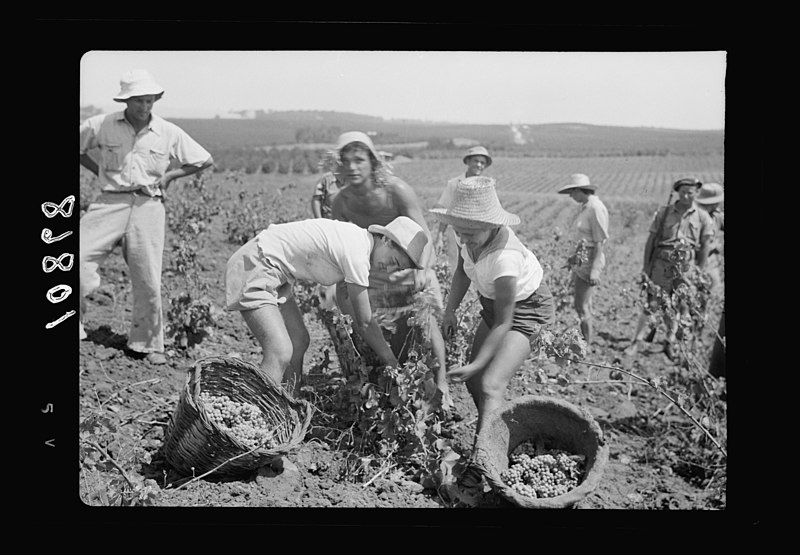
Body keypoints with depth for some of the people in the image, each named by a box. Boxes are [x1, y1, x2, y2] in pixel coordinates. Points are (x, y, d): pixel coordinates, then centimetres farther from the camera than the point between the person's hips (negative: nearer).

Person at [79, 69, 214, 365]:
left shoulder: (169, 133, 3)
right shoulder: (102, 125, 2)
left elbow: (205, 160, 12)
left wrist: (170, 175, 5)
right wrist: (98, 171, 6)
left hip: (148, 206, 0)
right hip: (110, 203, 0)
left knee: (148, 281, 2)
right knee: (79, 258, -18)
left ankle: (147, 344, 18)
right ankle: (78, 324, -3)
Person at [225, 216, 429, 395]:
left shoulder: (356, 239, 7)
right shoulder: (357, 254, -22)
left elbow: (355, 312, 15)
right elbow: (364, 323, -14)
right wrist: (394, 364, -3)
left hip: (274, 274, 11)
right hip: (254, 266, -11)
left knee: (299, 341, 12)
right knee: (280, 353, -20)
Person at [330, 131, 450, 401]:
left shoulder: (396, 190, -27)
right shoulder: (340, 203, -14)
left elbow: (423, 233, -30)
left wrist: (422, 269, -46)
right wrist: (341, 289, -5)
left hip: (413, 265, -3)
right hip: (376, 272, 3)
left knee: (424, 318, -16)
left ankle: (441, 383, -7)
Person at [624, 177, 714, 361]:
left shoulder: (703, 217, 3)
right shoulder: (664, 212, 3)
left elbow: (705, 246, 5)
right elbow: (651, 239, 5)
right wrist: (646, 265, 2)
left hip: (687, 266, 1)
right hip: (662, 263, -1)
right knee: (652, 305, -4)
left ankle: (670, 343, 22)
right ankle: (636, 342, 1)